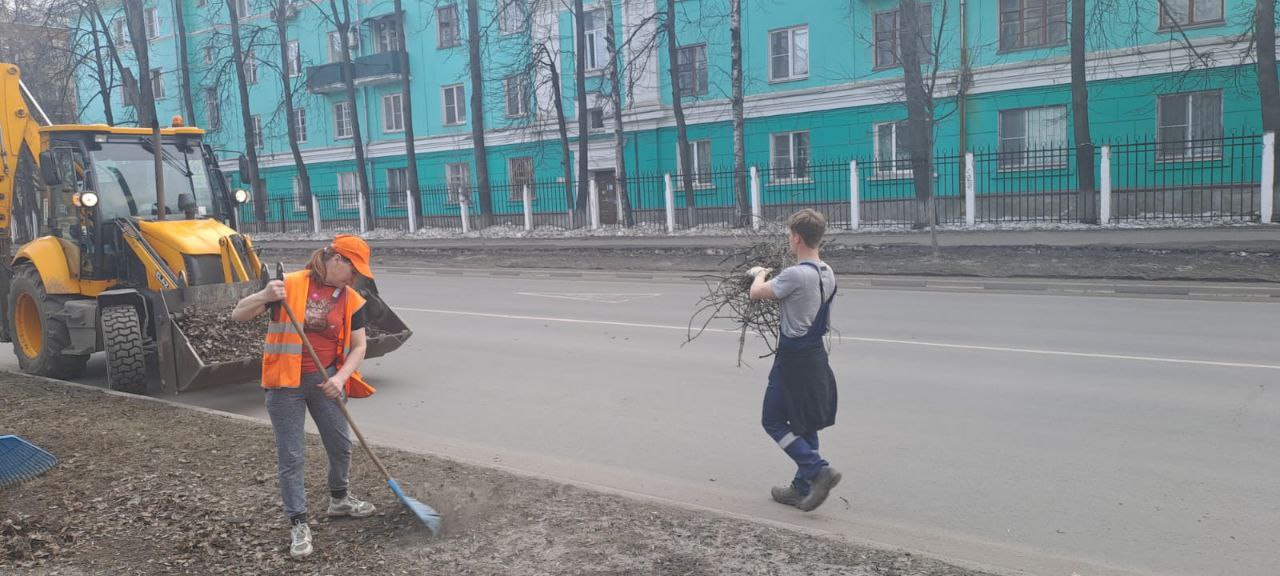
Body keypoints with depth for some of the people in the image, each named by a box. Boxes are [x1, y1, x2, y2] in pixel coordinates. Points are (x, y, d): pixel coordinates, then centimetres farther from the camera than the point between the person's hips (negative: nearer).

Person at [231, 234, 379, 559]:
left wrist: (341, 377, -13)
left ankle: (339, 500, 39)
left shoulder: (352, 299, 0)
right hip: (286, 383, -4)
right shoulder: (290, 285, -12)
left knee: (341, 445, 14)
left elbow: (358, 346, 3)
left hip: (325, 380, 4)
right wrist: (264, 296, -31)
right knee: (291, 456, 1)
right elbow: (238, 316, -11)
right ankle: (298, 524, 14)